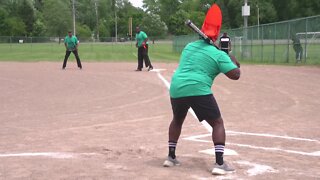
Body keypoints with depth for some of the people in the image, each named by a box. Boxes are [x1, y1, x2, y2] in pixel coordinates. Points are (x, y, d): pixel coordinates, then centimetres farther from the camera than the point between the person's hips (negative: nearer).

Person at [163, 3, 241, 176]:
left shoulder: (189, 46, 17)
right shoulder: (219, 54, -1)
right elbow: (235, 75, -3)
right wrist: (234, 61, 17)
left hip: (176, 89, 6)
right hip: (198, 91, -5)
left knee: (177, 121, 29)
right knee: (217, 123, 5)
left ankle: (171, 157, 31)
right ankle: (219, 164, -6)